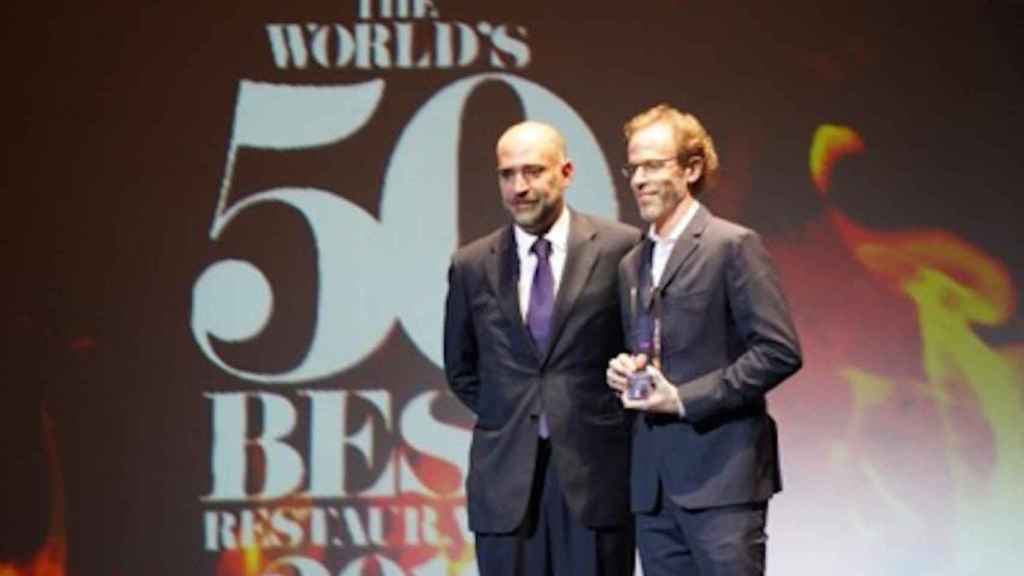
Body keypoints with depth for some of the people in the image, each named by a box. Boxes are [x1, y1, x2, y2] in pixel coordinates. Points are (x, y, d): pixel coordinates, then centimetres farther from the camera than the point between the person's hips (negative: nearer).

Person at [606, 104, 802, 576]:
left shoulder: (732, 246, -4)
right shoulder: (631, 265, 19)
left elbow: (780, 351, -11)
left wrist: (684, 397, -14)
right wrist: (622, 373, 4)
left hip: (721, 478, -7)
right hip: (654, 484, 7)